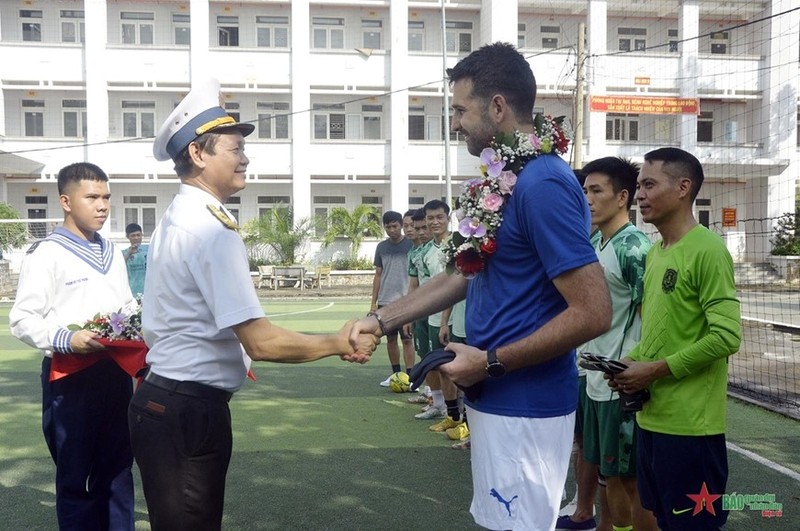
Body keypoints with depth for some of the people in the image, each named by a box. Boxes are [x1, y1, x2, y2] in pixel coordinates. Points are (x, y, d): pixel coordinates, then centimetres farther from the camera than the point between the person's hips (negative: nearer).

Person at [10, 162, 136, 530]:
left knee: (118, 470, 15)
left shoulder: (112, 254, 14)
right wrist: (64, 339, -27)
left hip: (116, 372, 6)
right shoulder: (47, 253, -7)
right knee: (75, 476, 7)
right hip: (70, 376, -6)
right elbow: (22, 319, -12)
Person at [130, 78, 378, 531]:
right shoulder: (213, 230, -20)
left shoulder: (177, 220, 10)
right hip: (190, 409, -9)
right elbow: (260, 341, -24)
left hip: (164, 400, 9)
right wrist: (338, 343, -12)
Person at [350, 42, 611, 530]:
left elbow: (594, 314, -24)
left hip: (524, 407, -9)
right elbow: (465, 274, 15)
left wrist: (490, 362, -17)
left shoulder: (543, 184, -21)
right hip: (500, 399, 9)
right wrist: (382, 320, 10)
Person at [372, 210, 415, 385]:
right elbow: (378, 274, 13)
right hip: (385, 300, 4)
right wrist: (374, 302, 9)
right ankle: (395, 374, 21)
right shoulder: (381, 247, 9)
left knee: (407, 338, -3)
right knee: (391, 338, 10)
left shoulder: (411, 244, -2)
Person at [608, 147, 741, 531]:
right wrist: (631, 361, 2)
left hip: (689, 424, -8)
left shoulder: (707, 250, -15)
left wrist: (654, 370, -16)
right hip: (652, 416, 9)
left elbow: (726, 336, -21)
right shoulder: (655, 251, 13)